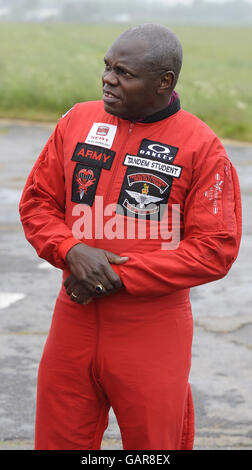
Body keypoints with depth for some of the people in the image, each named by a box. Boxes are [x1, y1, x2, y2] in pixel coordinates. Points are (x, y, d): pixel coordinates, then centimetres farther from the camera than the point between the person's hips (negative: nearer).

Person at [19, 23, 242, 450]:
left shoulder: (201, 147, -9)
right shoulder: (78, 122, 4)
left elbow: (215, 249, -13)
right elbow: (36, 202, 8)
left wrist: (120, 277, -16)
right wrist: (71, 250, -13)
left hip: (152, 334, -3)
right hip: (74, 319, 4)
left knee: (154, 444, 9)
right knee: (56, 442, 11)